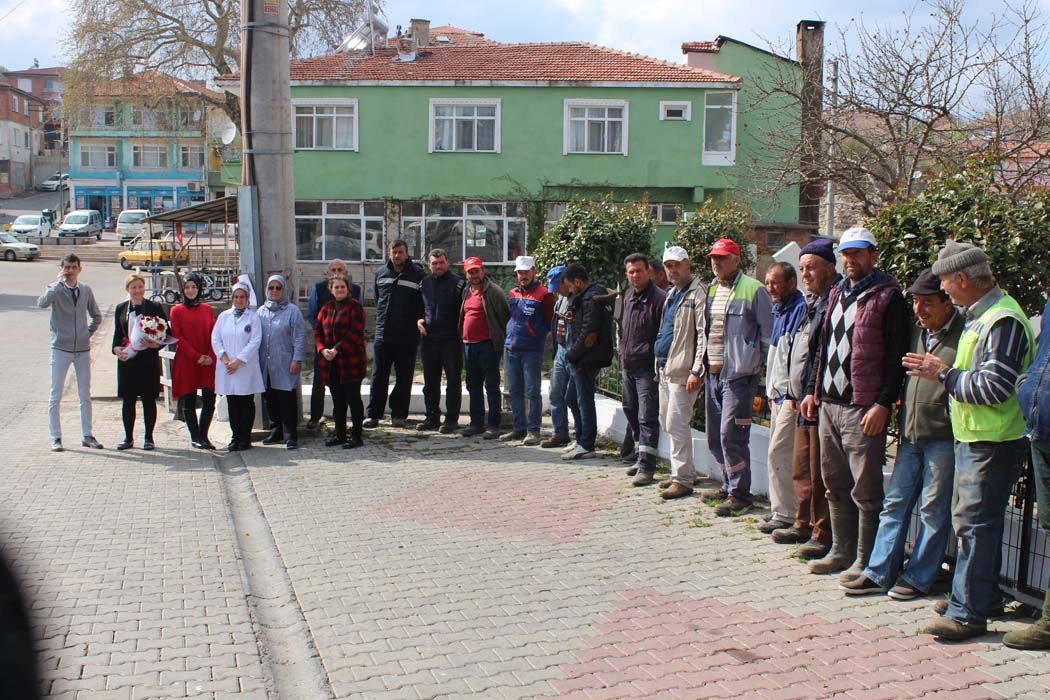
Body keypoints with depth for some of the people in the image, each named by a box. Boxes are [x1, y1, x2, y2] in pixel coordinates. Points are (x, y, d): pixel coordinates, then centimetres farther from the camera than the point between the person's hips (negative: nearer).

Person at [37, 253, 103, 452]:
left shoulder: (86, 290, 5)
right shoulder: (56, 289, -6)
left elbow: (96, 316, 19)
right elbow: (42, 303, -29)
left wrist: (89, 333, 7)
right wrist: (59, 282, -25)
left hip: (83, 349, 3)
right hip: (61, 348, -3)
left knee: (85, 396, 8)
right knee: (56, 395, 1)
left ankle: (87, 435, 16)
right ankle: (55, 438, 7)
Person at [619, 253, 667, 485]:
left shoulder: (659, 298, -12)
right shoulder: (628, 298, 15)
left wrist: (660, 368, -16)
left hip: (647, 369, -9)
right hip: (628, 368, 9)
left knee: (647, 418, -8)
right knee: (632, 414, 16)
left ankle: (647, 468, -6)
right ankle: (641, 458, 28)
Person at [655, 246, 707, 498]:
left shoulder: (698, 293, -11)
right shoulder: (672, 294, 19)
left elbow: (703, 335, -17)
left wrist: (696, 371, -22)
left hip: (682, 370, -10)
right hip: (666, 368, 10)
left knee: (676, 424, -10)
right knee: (669, 423, 14)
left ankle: (683, 480, -4)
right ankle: (685, 471, 24)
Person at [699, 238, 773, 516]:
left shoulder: (753, 289, -8)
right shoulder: (711, 290, 16)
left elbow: (768, 333, -6)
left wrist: (765, 367, -7)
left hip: (738, 374, -8)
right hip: (712, 373, 8)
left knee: (730, 435, -10)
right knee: (714, 437, 13)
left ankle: (739, 494, 0)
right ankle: (729, 484, 29)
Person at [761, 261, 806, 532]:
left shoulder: (800, 310, -14)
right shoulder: (779, 311, 17)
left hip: (792, 396, -10)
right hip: (778, 394, 10)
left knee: (778, 454, -9)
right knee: (778, 454, 12)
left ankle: (786, 514, -2)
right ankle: (780, 509, 20)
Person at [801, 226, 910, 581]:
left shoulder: (887, 297, -7)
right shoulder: (837, 294, 17)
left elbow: (896, 357, -12)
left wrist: (883, 404, -18)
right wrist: (813, 390, 18)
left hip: (863, 409, -8)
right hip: (829, 404, 8)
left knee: (865, 489, -3)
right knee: (835, 485, 14)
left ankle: (866, 561, 6)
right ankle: (841, 551, 25)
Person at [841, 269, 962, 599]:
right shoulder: (916, 331, 12)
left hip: (943, 438, -7)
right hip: (911, 435, 7)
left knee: (933, 509, 3)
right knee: (895, 503, 8)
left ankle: (918, 578, 13)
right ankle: (879, 573, 13)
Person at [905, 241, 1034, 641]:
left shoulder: (1003, 320, -18)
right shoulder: (981, 315, 14)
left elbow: (994, 387, -25)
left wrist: (945, 375, -15)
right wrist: (943, 373, 10)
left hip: (993, 443, -10)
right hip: (974, 438, 10)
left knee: (975, 523, -8)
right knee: (974, 520, 18)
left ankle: (968, 613, -4)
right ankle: (983, 595, 30)